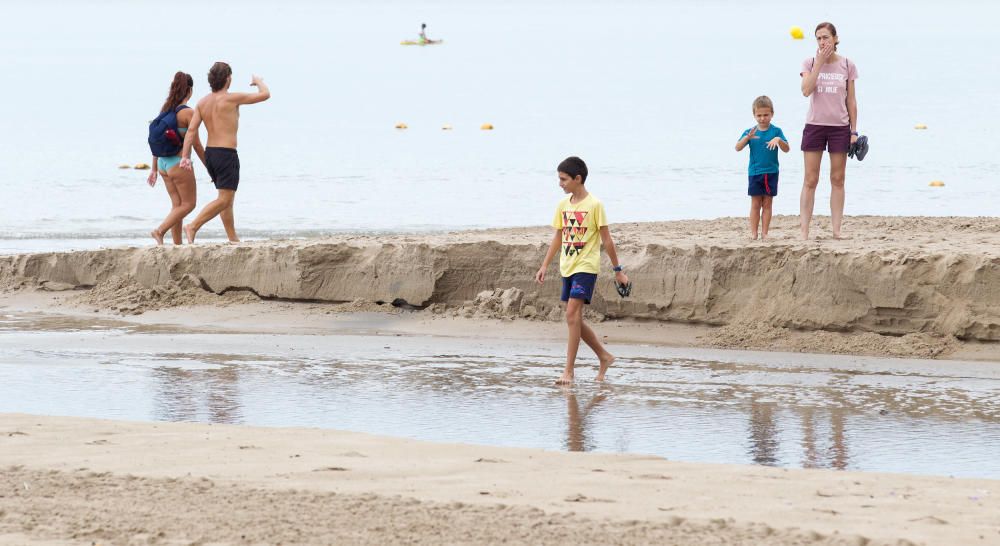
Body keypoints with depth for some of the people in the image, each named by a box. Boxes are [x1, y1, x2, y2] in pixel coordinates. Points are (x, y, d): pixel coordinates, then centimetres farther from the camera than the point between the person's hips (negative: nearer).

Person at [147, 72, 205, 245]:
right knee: (189, 203, 5)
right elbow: (196, 144, -11)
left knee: (177, 204, 13)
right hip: (179, 162, -7)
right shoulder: (187, 113, -13)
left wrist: (154, 169, 16)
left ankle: (178, 244, 11)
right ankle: (160, 231, -9)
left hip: (163, 162, 7)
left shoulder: (165, 110, 6)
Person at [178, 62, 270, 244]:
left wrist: (185, 156, -5)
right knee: (224, 200, -6)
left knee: (227, 198, 16)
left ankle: (233, 239, 19)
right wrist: (259, 81, 14)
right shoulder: (231, 99, -12)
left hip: (210, 153, 8)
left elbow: (191, 130, -3)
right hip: (227, 154, -8)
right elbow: (265, 95, -7)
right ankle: (193, 227, -18)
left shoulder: (203, 102, 5)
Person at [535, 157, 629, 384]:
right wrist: (544, 266, 13)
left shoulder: (594, 205, -9)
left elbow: (606, 239, -5)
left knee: (572, 314, -15)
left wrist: (617, 270, -2)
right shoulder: (563, 205, 9)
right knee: (574, 319, 8)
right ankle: (604, 357, 26)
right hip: (567, 268, 7)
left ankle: (568, 371, -14)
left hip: (586, 267, -7)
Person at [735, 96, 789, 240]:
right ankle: (753, 233, 4)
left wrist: (779, 140, -26)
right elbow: (738, 148, -9)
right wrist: (747, 137, -26)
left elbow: (787, 149, -6)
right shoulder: (750, 132, 2)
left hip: (771, 173, 0)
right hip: (755, 173, 0)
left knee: (767, 203, 4)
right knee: (755, 204, 2)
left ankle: (764, 233, 7)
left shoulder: (776, 131, 0)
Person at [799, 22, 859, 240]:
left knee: (838, 179, 4)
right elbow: (806, 90, -16)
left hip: (840, 126, 1)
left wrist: (854, 130, 2)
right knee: (810, 180, -2)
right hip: (815, 124, -1)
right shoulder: (810, 63, 0)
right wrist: (819, 62, -15)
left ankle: (836, 230, 8)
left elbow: (851, 100, 6)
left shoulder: (847, 65, 3)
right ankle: (804, 232, -2)